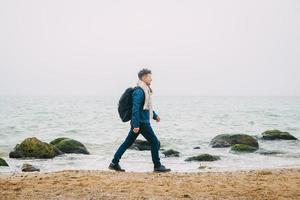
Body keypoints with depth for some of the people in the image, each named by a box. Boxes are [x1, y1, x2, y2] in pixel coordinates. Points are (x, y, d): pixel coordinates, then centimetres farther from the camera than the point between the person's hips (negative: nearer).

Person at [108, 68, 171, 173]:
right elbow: (135, 108, -22)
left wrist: (155, 115, 31)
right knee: (155, 142, -2)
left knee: (127, 143, 10)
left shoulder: (145, 90, 15)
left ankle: (114, 163, 12)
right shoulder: (139, 91, -17)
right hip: (141, 122, -10)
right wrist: (136, 125, -25)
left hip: (140, 122, 10)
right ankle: (157, 166, 7)